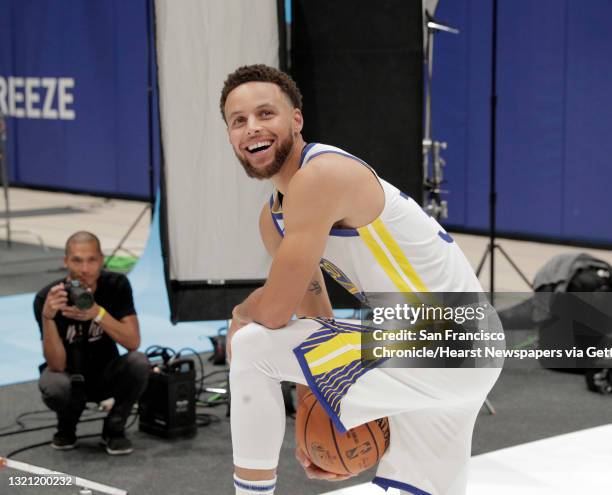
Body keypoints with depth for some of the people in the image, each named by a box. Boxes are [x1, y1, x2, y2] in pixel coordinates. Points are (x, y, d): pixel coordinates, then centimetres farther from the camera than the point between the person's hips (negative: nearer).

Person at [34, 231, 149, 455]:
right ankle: (66, 427, 1)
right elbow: (57, 365, -27)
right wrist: (48, 316, -42)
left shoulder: (117, 284, -17)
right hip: (68, 376, -1)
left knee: (139, 363, -31)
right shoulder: (47, 297, -23)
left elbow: (133, 342, -25)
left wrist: (98, 314, -41)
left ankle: (113, 429, -4)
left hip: (106, 373, 2)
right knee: (53, 386, -37)